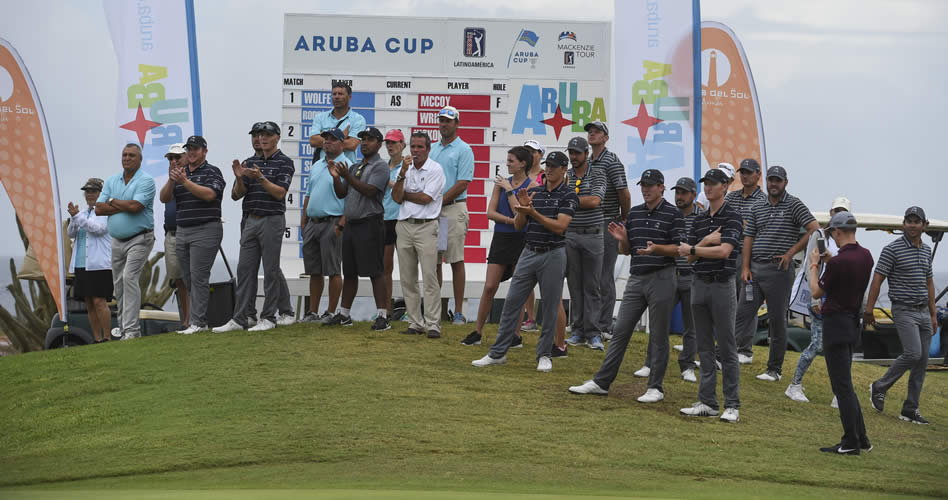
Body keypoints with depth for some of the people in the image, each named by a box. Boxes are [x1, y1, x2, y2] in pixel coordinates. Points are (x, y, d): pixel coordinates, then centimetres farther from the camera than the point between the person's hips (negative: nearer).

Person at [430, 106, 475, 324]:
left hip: (453, 209, -6)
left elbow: (462, 184, -10)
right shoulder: (431, 149, 17)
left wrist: (438, 201, -14)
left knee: (456, 261, -4)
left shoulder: (464, 150, -2)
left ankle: (458, 312, -2)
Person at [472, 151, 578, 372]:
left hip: (553, 255, -5)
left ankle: (544, 355, 12)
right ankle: (498, 353, 8)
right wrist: (522, 209, -11)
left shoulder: (568, 195, -5)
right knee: (511, 302, 3)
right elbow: (518, 225, 9)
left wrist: (533, 213, -21)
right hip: (529, 253, 5)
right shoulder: (534, 192, 11)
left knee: (550, 307, 1)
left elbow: (559, 227, -16)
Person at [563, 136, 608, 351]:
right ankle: (578, 331, 10)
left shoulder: (598, 173, 0)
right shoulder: (565, 176, 9)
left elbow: (595, 201, -14)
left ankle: (593, 333, 1)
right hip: (570, 235, 3)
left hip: (592, 236, -3)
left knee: (592, 286, -1)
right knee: (574, 285, 5)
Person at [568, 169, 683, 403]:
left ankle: (656, 387, 9)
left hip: (661, 279, -5)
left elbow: (678, 249, -8)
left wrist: (656, 248, -24)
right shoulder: (634, 213, 13)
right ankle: (602, 382, 8)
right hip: (636, 279, 5)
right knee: (620, 332, 5)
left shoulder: (673, 214, -4)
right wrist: (622, 239, -5)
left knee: (658, 336, 1)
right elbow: (626, 250, 16)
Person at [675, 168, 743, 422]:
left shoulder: (732, 216, -6)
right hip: (699, 284, 7)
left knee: (727, 348, -4)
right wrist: (706, 241, -10)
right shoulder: (699, 219, 14)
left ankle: (732, 405, -1)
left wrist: (693, 249, -6)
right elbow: (689, 256, 8)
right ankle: (707, 403, 12)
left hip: (722, 285, -7)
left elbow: (724, 250, -18)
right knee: (704, 347, 8)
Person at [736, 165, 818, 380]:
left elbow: (814, 229, -10)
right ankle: (744, 351, 16)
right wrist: (745, 267, 3)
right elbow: (748, 238, 13)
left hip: (778, 269, -5)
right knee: (744, 312, 3)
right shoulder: (756, 208, 13)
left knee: (777, 320, 0)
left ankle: (775, 369, 6)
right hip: (755, 268, 5)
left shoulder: (794, 205, -3)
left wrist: (790, 253, -12)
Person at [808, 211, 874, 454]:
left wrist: (814, 265, 5)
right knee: (845, 384, 17)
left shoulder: (838, 262, -21)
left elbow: (816, 292, -9)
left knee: (842, 386, -4)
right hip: (853, 322, 9)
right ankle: (861, 438, 20)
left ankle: (851, 443, -1)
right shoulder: (865, 256, 4)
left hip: (836, 324, -9)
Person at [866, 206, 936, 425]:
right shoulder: (892, 249, -8)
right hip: (904, 310, -7)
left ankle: (910, 409, 9)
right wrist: (869, 310, -13)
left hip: (923, 312, 7)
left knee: (922, 362, 3)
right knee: (913, 353, -20)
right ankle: (880, 387, -1)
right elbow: (877, 280, -9)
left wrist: (933, 315, 19)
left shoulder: (926, 251, 13)